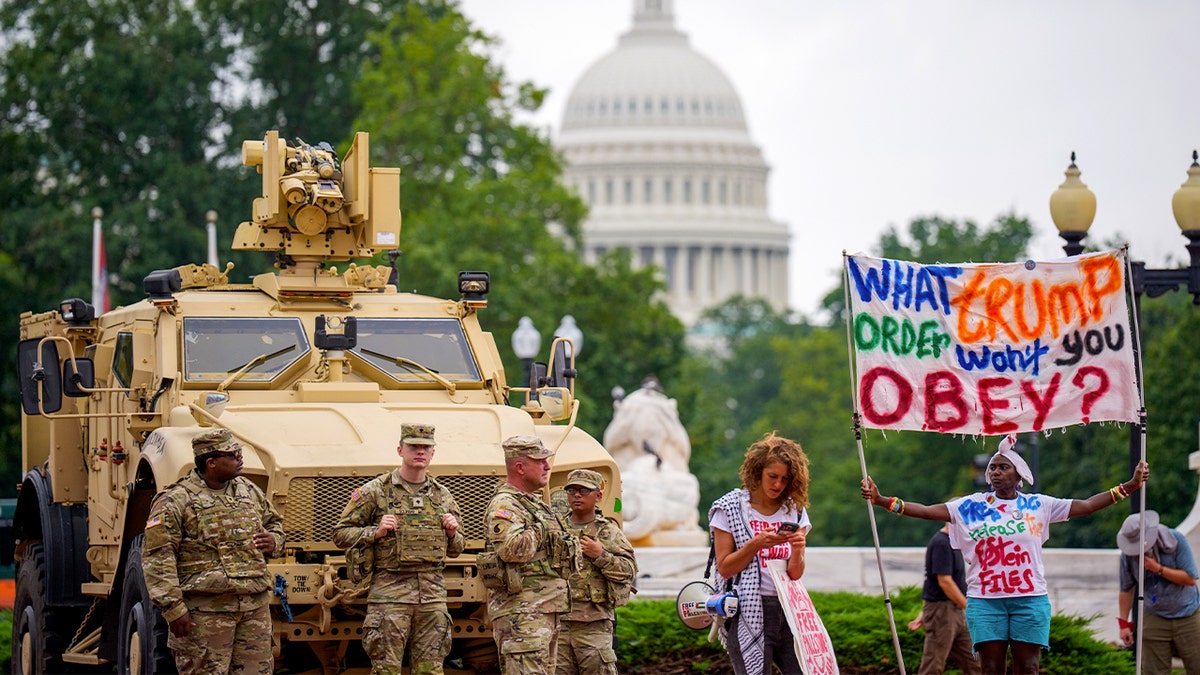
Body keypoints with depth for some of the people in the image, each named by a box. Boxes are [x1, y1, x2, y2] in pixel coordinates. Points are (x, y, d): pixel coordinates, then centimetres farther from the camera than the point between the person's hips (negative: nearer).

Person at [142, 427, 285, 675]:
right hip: (205, 611, -6)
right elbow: (157, 559, -10)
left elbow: (275, 522, 32)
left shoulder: (249, 491, 14)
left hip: (255, 607, 6)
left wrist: (274, 541, 7)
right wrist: (173, 608, -16)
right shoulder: (175, 501, -7)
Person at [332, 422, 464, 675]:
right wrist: (375, 532, -12)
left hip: (433, 594, 4)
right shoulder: (375, 491, 1)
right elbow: (341, 534, 2)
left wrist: (452, 533, 2)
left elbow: (455, 550, 24)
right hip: (390, 593, -4)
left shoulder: (442, 495, 15)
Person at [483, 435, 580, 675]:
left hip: (547, 610, 10)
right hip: (521, 611, -10)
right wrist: (538, 529, -16)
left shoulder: (534, 503, 20)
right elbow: (511, 549, -30)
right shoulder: (504, 505, -12)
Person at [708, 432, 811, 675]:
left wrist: (797, 550, -14)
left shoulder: (794, 511, 11)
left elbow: (795, 574, 7)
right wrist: (756, 544, -16)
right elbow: (724, 568, -3)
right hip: (748, 614, -4)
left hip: (788, 609, 4)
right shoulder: (730, 508, 0)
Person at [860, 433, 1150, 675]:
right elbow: (928, 511, 0)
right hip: (985, 600, 0)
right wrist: (881, 501, -10)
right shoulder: (971, 506, 5)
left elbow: (1086, 505, 8)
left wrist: (1129, 487, 2)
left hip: (1030, 599, 0)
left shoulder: (1038, 505, 6)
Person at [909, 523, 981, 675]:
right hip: (941, 610, -10)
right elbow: (944, 582, -20)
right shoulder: (941, 543, -15)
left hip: (956, 611, 10)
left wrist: (924, 614, 23)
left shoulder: (951, 542, 17)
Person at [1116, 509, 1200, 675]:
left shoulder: (1176, 540, -14)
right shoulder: (1127, 555, -9)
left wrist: (1159, 569, -23)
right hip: (1154, 620, 1)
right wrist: (1124, 623, 1)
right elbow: (1126, 590, 2)